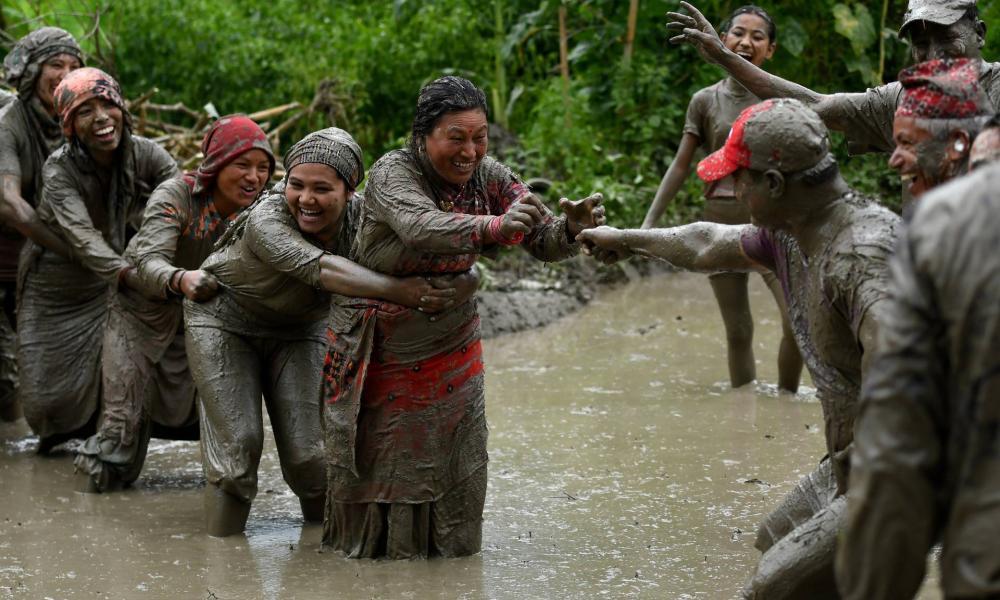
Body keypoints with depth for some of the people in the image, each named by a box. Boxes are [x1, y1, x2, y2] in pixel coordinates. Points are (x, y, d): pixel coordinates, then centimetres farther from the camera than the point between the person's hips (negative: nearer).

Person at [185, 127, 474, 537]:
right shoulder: (265, 221, -36)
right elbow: (318, 268, -54)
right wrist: (395, 290, -67)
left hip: (299, 329, 3)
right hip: (224, 318, -3)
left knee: (309, 452, -4)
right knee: (236, 442, -10)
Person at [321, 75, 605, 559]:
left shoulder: (489, 178, -8)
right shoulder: (393, 173, -22)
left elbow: (545, 242, -11)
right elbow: (423, 228, -42)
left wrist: (572, 228, -35)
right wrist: (494, 227, -58)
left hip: (451, 347, 4)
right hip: (381, 350, -4)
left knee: (455, 469, 6)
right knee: (378, 468, 4)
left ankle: (446, 545, 31)